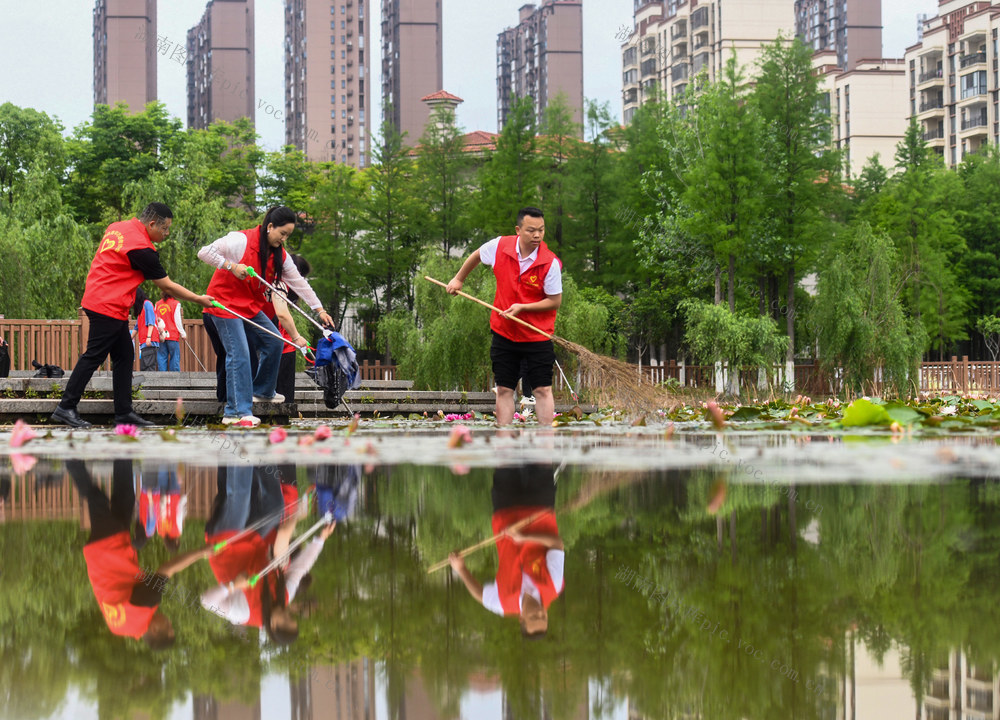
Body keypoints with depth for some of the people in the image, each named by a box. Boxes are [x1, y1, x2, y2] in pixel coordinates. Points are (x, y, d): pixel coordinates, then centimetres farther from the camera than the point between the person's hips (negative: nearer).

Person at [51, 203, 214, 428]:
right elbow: (167, 286, -11)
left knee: (124, 357, 11)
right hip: (108, 308, -10)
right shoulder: (142, 248, -17)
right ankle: (66, 408, -5)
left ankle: (124, 412, 12)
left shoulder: (117, 227, 10)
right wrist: (199, 299, -2)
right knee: (93, 357, -7)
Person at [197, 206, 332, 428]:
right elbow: (204, 253, -20)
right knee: (239, 354, -15)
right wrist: (231, 266, -28)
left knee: (273, 342, 10)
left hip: (251, 305, 8)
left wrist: (320, 310, 5)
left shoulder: (280, 255, 2)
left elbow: (299, 283, 8)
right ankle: (235, 413, -15)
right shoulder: (241, 240, -20)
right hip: (225, 303, -8)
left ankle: (261, 392, 30)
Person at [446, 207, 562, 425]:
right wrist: (458, 279, 20)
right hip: (503, 333, 3)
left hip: (537, 336, -3)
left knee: (542, 390, -3)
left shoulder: (550, 263, -18)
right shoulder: (499, 246, -9)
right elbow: (477, 255, 14)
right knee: (504, 390, 5)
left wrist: (522, 307, -20)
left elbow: (555, 301, -11)